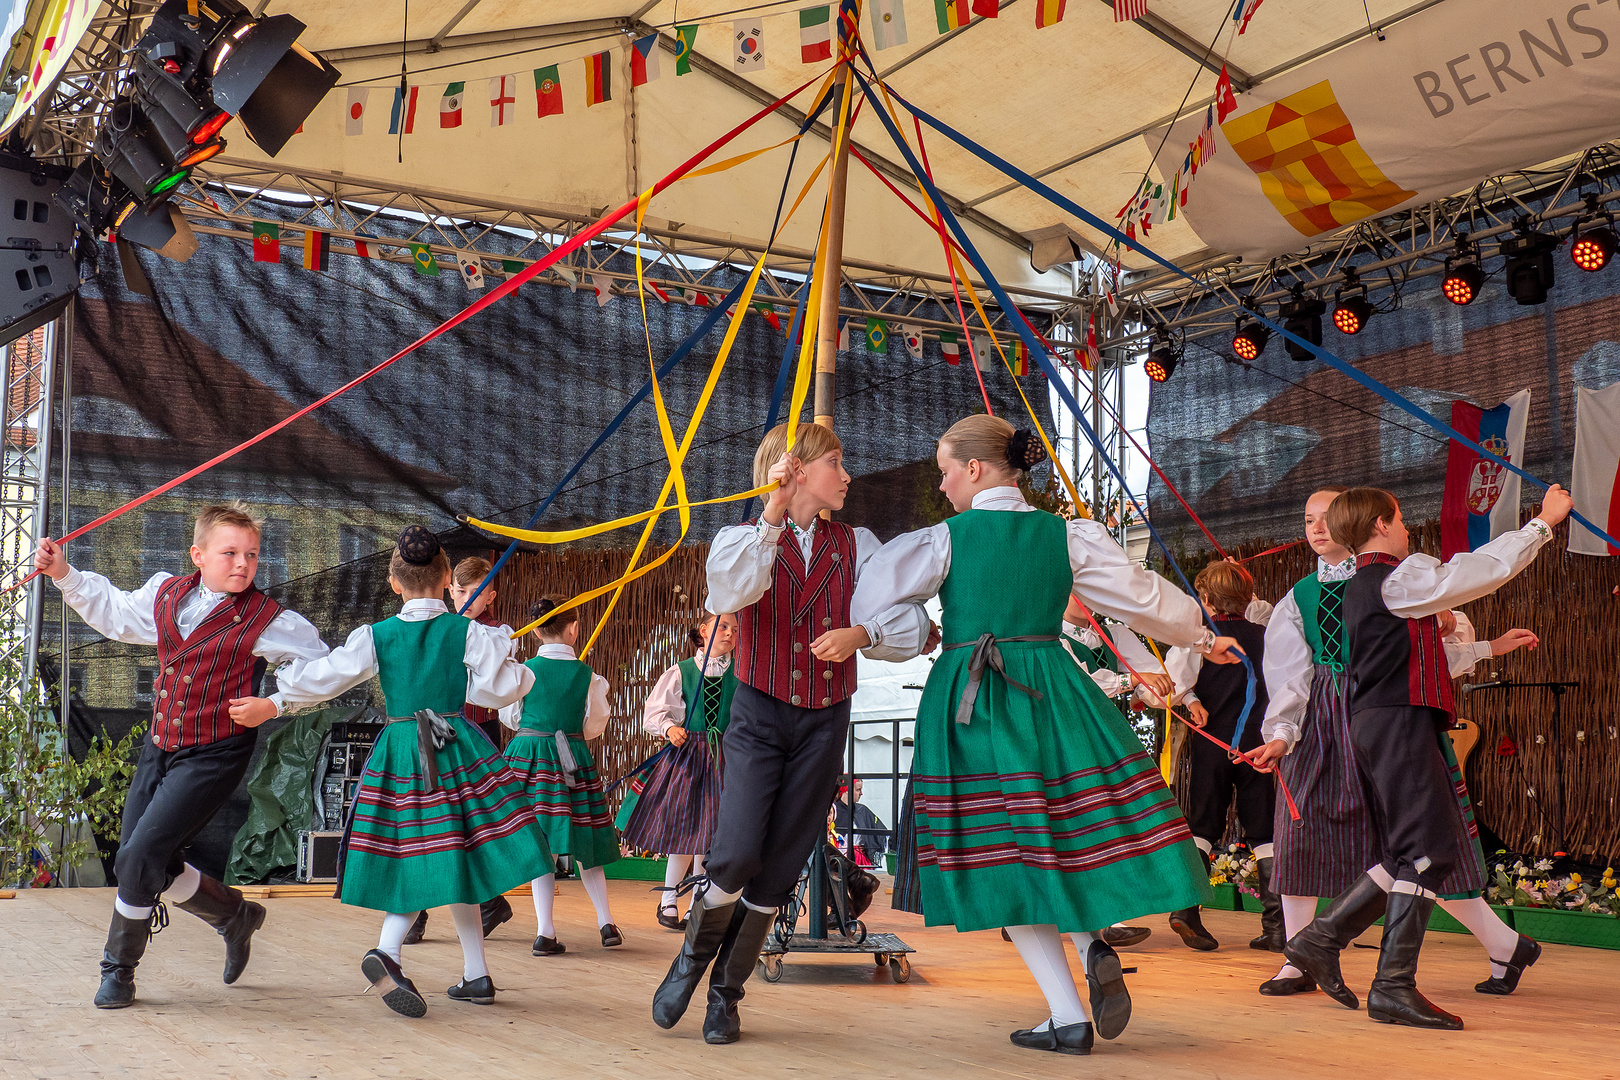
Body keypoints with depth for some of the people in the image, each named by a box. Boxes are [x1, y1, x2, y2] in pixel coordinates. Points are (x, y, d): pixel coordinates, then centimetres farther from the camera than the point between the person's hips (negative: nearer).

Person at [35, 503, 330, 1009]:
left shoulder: (268, 621, -12)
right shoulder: (164, 594, 4)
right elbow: (113, 612, 24)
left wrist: (274, 705, -14)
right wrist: (65, 574, 16)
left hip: (213, 757, -6)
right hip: (160, 746, 7)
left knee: (140, 856, -13)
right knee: (152, 866, 8)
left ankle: (118, 968, 10)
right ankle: (236, 916, 31)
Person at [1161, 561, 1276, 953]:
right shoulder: (1267, 637, 7)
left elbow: (1173, 672, -20)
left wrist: (1190, 700, -8)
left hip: (1212, 742, -1)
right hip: (1257, 742, 1)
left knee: (1203, 826, 6)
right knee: (1263, 832, 5)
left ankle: (1185, 907, -8)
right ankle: (1276, 925, 2)